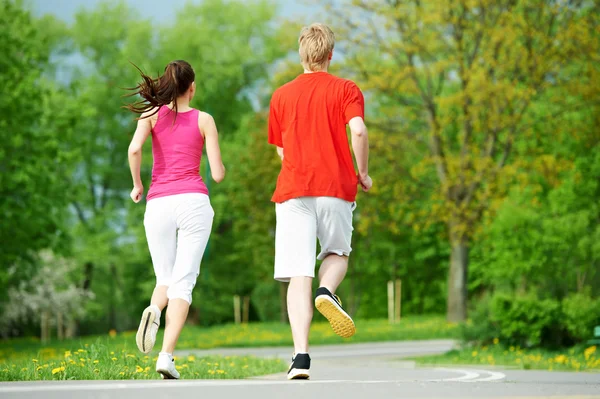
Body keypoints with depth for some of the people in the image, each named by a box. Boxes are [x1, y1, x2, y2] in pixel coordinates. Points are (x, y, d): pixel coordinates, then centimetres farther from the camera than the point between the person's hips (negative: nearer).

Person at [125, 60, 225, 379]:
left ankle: (153, 310, -21)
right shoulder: (204, 120, 7)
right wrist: (220, 167, 26)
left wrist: (136, 185, 5)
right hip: (194, 201, -1)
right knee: (183, 281, -4)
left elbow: (134, 149, -11)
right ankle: (167, 356, -19)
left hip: (158, 205, 1)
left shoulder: (153, 114, 8)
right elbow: (218, 174, 3)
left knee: (165, 279, 15)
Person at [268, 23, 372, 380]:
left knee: (299, 276, -4)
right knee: (338, 254, 23)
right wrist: (363, 173, 1)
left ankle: (301, 357, -16)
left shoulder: (281, 95, 13)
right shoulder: (345, 89, 5)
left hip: (293, 189, 1)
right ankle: (327, 291, -12)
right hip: (336, 188, -1)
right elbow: (358, 130, -12)